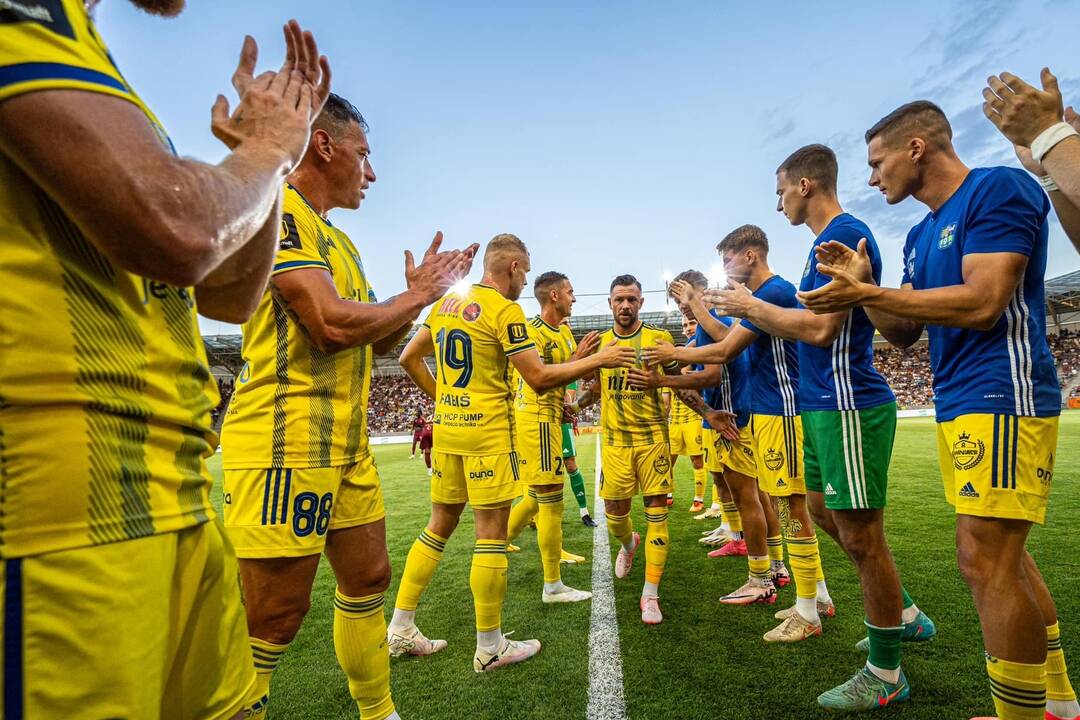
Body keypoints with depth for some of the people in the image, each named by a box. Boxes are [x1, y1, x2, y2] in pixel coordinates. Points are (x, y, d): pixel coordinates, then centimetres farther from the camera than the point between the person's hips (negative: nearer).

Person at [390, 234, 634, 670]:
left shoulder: (445, 303, 11)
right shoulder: (504, 310, -12)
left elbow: (409, 359, 16)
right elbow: (539, 378, -14)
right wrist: (598, 360, -6)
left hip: (446, 427, 8)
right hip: (488, 432, -7)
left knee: (440, 524, 18)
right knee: (491, 533, 3)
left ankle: (400, 630, 27)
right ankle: (490, 648, 17)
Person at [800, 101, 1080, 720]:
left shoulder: (1000, 189, -8)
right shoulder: (922, 234, 17)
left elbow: (983, 303, -20)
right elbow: (906, 331, 15)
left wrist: (866, 294, -17)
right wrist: (864, 287, 0)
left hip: (1000, 397, -9)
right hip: (958, 406, 9)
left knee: (985, 560, -8)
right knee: (1002, 556, 16)